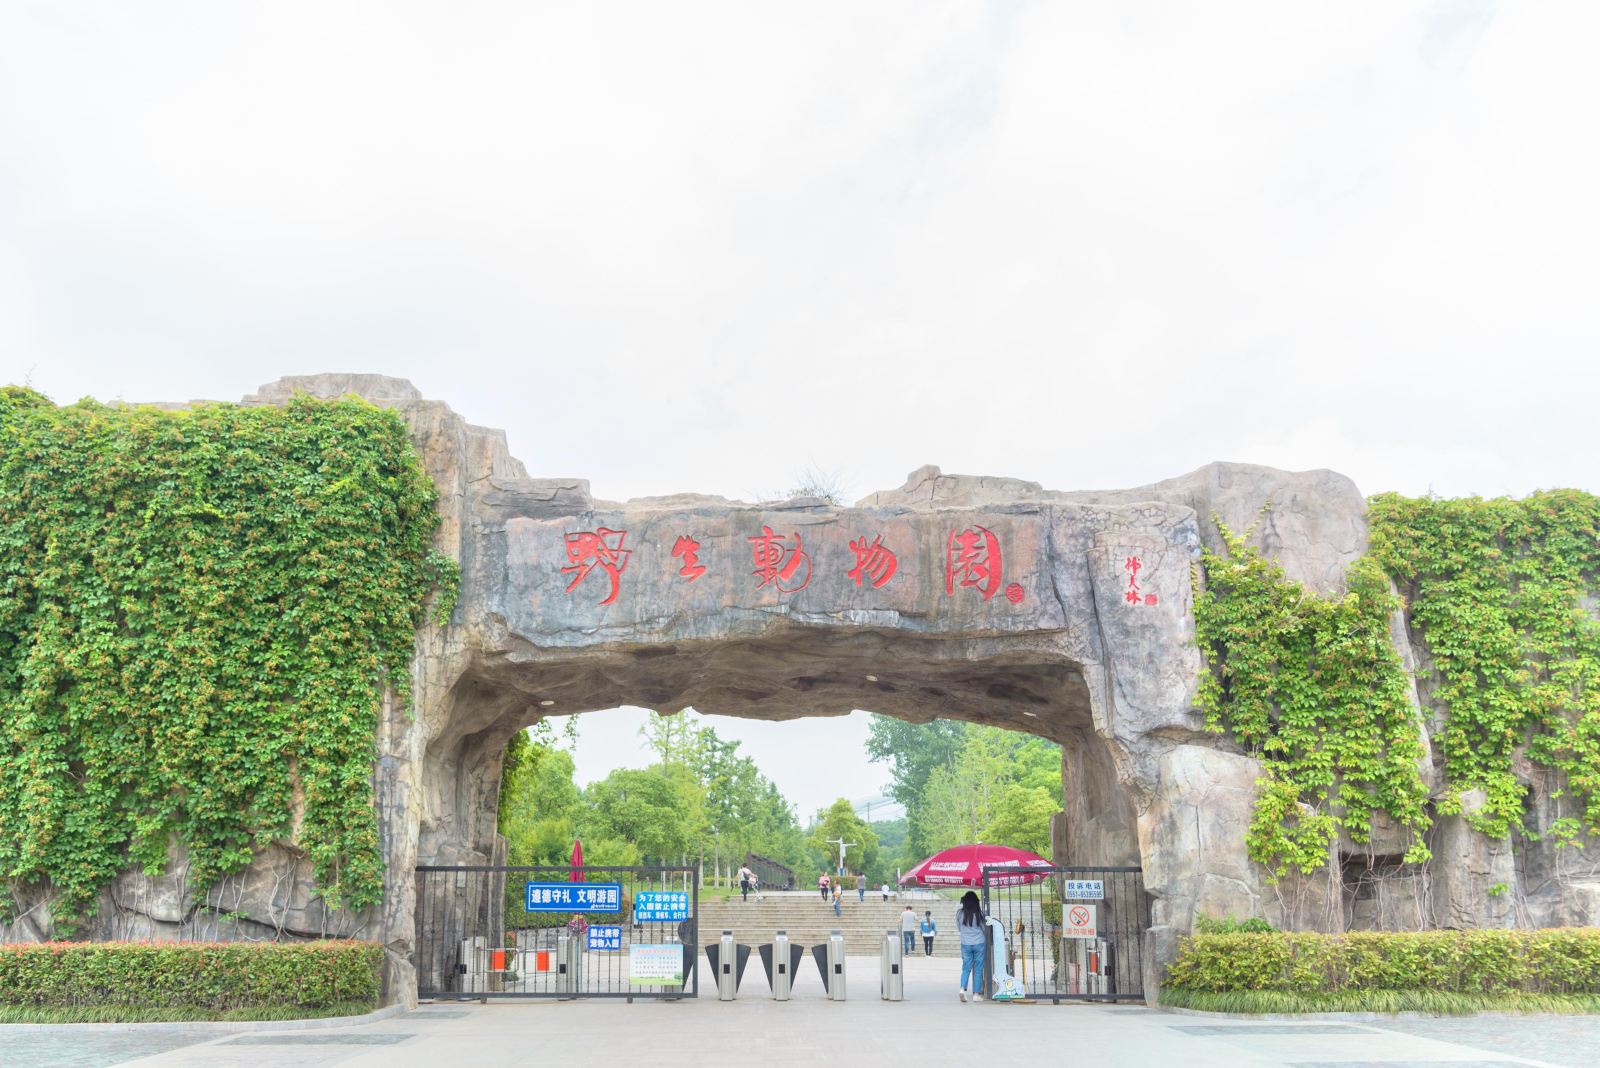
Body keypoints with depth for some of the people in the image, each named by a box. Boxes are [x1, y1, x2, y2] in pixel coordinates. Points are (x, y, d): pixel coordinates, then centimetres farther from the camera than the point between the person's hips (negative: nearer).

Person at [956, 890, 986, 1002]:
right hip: (979, 943, -1)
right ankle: (976, 994, 6)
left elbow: (958, 928, 7)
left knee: (966, 967, 9)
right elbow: (984, 927, 2)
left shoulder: (959, 912, -5)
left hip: (965, 943, 1)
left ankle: (962, 988, -13)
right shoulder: (979, 913, -9)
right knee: (978, 969, 6)